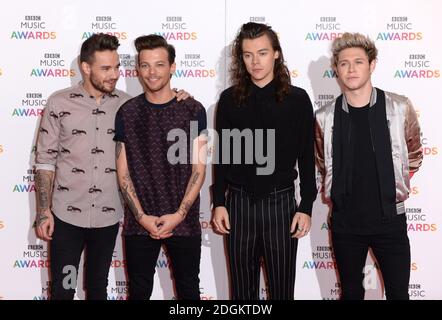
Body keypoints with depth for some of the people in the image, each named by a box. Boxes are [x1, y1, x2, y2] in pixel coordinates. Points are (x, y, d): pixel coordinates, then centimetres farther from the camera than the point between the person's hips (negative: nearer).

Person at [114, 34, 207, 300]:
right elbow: (123, 170, 1)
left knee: (188, 289, 12)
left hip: (184, 221, -1)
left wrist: (179, 214, -12)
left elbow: (198, 168, -3)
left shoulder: (193, 110, -2)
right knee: (139, 291, 13)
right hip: (139, 222, 1)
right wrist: (141, 216, -8)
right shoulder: (127, 112, 2)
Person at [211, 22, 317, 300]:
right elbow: (222, 154, 7)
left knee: (281, 287, 7)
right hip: (239, 203, 1)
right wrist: (219, 203, 3)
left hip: (281, 203, -1)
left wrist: (306, 206, -3)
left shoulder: (297, 99, -1)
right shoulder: (230, 99, 3)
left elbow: (307, 158, 1)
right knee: (242, 288, 11)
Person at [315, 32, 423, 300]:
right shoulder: (325, 116, -3)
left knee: (398, 292, 8)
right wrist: (342, 194, 10)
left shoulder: (400, 107, -5)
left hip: (390, 218, -1)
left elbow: (413, 157, 8)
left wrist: (395, 189, 10)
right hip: (345, 221, 1)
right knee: (351, 292, 15)